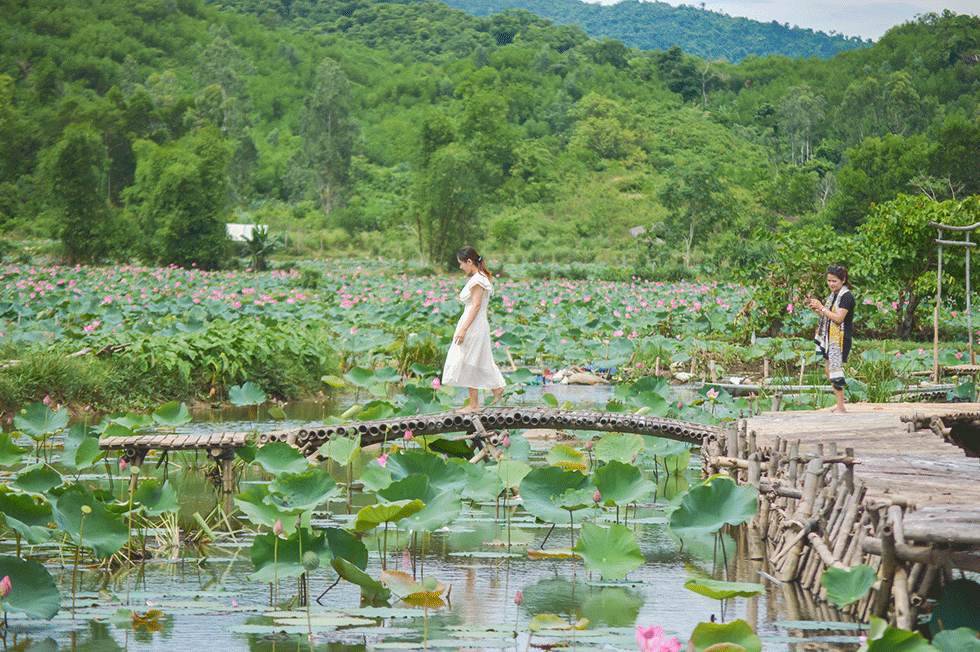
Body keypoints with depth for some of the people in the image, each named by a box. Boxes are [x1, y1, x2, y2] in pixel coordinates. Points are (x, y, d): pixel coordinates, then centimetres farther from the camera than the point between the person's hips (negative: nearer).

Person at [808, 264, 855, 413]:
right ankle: (839, 404, 20)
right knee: (829, 372, 12)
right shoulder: (833, 295, 16)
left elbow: (838, 318, -21)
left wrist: (822, 307, -17)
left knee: (836, 371, -11)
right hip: (831, 339, 10)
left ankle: (840, 408, -7)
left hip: (841, 339, -10)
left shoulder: (846, 296, -13)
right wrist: (817, 309, 2)